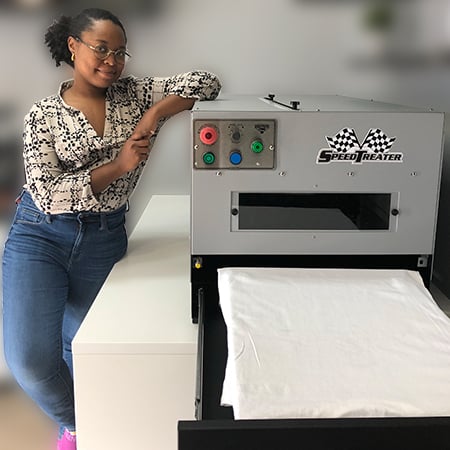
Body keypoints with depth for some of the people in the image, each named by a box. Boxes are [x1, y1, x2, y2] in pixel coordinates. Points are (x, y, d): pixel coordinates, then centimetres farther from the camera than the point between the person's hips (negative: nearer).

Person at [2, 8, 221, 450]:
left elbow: (206, 82, -5)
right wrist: (119, 165, -22)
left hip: (104, 237, 2)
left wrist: (154, 114, -19)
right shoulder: (43, 115, -5)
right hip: (40, 235, -2)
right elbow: (47, 195, -14)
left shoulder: (134, 94, 2)